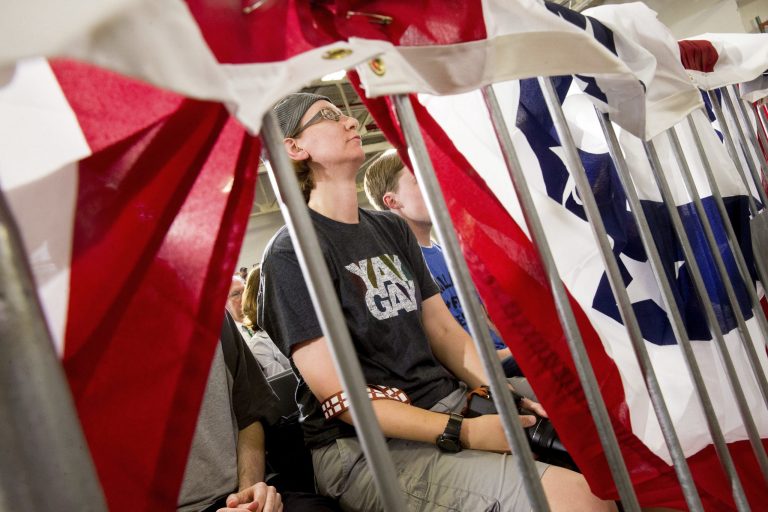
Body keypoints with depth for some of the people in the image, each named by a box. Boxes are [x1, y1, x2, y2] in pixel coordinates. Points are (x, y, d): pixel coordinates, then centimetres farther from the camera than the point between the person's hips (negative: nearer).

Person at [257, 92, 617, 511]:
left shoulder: (392, 229, 14)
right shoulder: (292, 253, -9)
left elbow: (443, 329, 15)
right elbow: (338, 395, -14)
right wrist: (462, 433, -20)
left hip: (452, 402, 8)